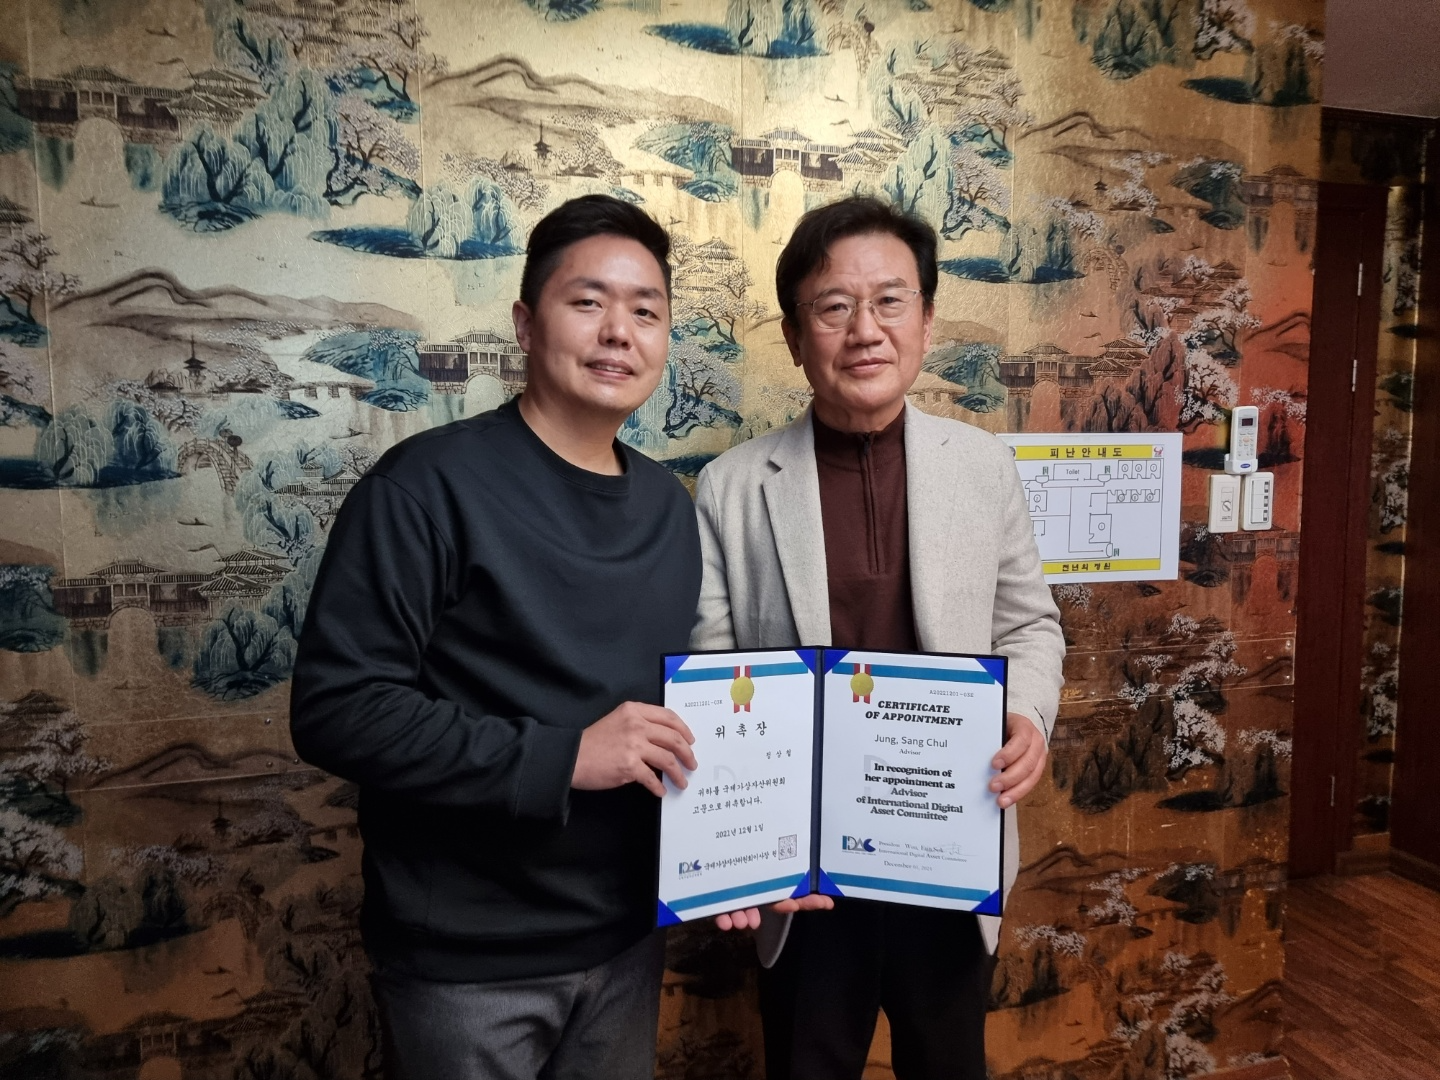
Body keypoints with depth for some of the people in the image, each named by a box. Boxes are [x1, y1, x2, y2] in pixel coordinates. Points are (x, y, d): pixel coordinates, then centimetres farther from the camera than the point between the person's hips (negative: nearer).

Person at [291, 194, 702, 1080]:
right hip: (467, 956, -5)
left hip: (629, 936, 6)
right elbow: (336, 708, -20)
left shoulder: (670, 506, 4)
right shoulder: (432, 485, -16)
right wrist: (557, 757, -25)